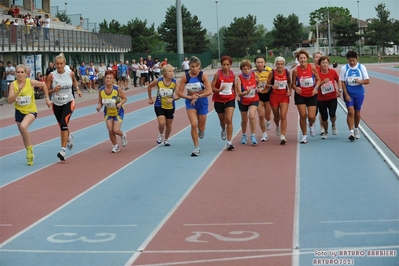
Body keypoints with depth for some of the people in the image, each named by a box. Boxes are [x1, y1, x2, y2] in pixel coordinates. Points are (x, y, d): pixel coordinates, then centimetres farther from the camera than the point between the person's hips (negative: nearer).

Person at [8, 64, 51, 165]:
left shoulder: (31, 82, -15)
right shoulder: (13, 85, -12)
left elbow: (43, 84, 3)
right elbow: (10, 100, -20)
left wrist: (47, 98, 4)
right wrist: (18, 91, -33)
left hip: (31, 111, -4)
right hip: (19, 111, 4)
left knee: (23, 126, -32)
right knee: (24, 135, 16)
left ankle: (30, 149, -13)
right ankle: (30, 154, 39)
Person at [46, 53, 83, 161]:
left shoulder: (70, 74, -5)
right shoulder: (51, 76, -10)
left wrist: (78, 89, 8)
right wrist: (53, 90, -25)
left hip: (68, 102, -2)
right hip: (56, 104, 2)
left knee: (64, 124, -22)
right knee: (62, 126, 16)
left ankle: (63, 150, -24)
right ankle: (69, 137, 53)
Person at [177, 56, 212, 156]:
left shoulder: (203, 75, -15)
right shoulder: (185, 77, -10)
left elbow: (209, 91, -20)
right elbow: (179, 93, -6)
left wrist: (197, 96, -26)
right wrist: (190, 97, -21)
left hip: (202, 102, 0)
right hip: (190, 102, 0)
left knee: (201, 128, 10)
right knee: (194, 124, -15)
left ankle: (201, 131, 50)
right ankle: (196, 148, -4)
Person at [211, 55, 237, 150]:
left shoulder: (233, 75, -2)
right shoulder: (218, 74, -10)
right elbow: (212, 88, -11)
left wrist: (236, 94, 0)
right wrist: (219, 90, -28)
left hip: (230, 100, 0)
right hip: (219, 100, 0)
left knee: (229, 120, -14)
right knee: (222, 120, 16)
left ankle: (229, 142, -12)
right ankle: (223, 130, 53)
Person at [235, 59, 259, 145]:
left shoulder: (254, 74, -14)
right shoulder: (239, 78, -22)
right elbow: (239, 93, -29)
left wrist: (257, 89, -1)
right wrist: (246, 92, -46)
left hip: (254, 100, 0)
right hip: (243, 101, 0)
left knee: (251, 116, -24)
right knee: (244, 120, 14)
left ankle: (253, 136, -14)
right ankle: (244, 135, 40)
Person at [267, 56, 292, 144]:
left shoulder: (287, 72, -2)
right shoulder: (272, 73, -7)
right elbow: (267, 84, -1)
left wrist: (290, 90, 2)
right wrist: (272, 86, -22)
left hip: (284, 96, 0)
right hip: (274, 96, 0)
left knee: (283, 116, -14)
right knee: (276, 116, 15)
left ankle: (282, 136, -15)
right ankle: (277, 126, 51)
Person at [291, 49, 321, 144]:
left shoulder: (312, 68, -9)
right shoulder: (295, 70, -9)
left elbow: (318, 80, 1)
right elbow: (293, 84, 0)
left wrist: (316, 88, -15)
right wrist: (296, 88, -22)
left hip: (312, 95, 0)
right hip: (300, 96, 0)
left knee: (311, 116, -5)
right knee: (303, 115, -6)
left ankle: (311, 125, 33)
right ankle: (304, 135, 11)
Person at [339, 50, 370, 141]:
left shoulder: (362, 67, -3)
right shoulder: (344, 68, -3)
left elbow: (367, 81, -3)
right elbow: (342, 82, -2)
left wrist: (360, 81, -24)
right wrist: (346, 94, -9)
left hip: (359, 93, 1)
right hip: (348, 93, -1)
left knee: (357, 113, 10)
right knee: (351, 112, -13)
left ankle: (356, 129, 32)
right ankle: (351, 132, -14)